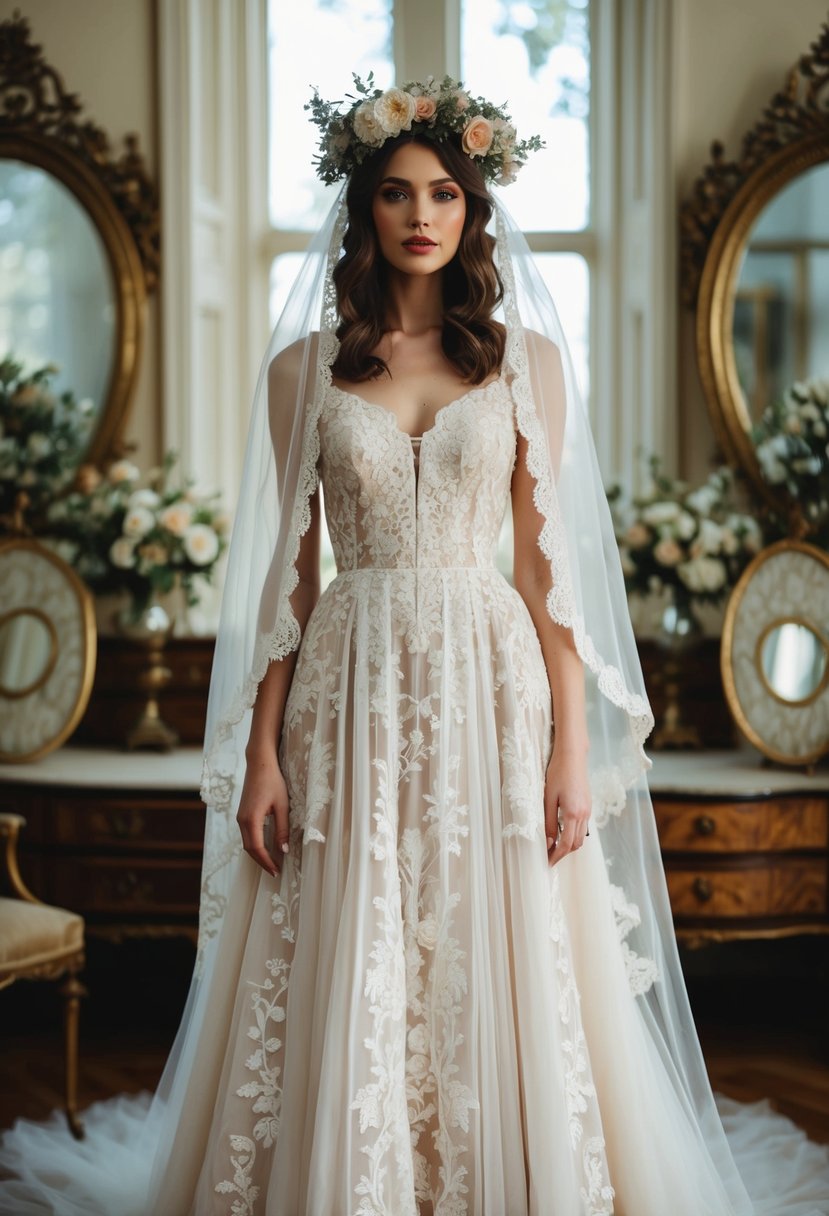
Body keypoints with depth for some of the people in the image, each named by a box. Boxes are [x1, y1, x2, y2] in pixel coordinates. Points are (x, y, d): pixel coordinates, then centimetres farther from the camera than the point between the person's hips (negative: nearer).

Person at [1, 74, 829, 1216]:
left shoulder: (526, 359, 6)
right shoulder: (305, 367, 7)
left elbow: (550, 562, 3)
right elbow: (288, 572, 5)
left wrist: (572, 747, -4)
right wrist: (261, 754, -2)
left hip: (491, 689, 0)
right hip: (350, 691, 0)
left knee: (493, 987, 3)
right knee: (343, 998, 3)